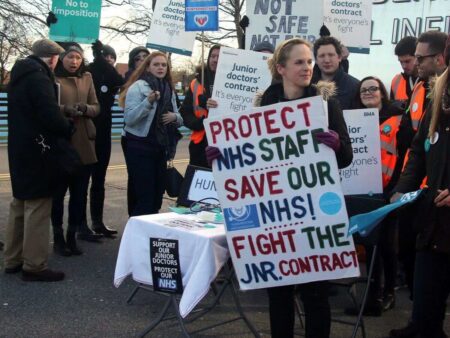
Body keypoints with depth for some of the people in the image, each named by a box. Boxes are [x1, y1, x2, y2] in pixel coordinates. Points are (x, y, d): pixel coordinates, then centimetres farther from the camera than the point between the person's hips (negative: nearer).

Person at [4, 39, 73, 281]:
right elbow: (51, 116, -23)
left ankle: (13, 260, 23)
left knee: (20, 205, 16)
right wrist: (68, 129, -4)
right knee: (37, 207, -4)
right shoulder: (39, 77, -15)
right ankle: (34, 266, 1)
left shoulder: (19, 75, 14)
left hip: (19, 148, 10)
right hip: (36, 151, -10)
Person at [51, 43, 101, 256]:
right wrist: (66, 109, -22)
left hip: (84, 142, 5)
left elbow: (97, 108, 11)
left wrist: (85, 108, -10)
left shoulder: (87, 78, 13)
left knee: (79, 191, 6)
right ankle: (58, 237, 11)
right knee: (59, 190, 1)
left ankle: (72, 235, 16)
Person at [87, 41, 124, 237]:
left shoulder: (110, 78, 10)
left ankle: (97, 221, 18)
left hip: (102, 133, 6)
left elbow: (119, 81, -13)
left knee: (99, 179, 10)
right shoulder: (88, 73, -3)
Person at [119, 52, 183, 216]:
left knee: (157, 195, 12)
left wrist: (175, 117, -6)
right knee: (144, 196, -6)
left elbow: (179, 118, 16)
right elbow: (129, 119, -17)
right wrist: (148, 101, -28)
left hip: (161, 147, 7)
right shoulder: (137, 87, -8)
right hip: (140, 147, -6)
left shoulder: (169, 89, 11)